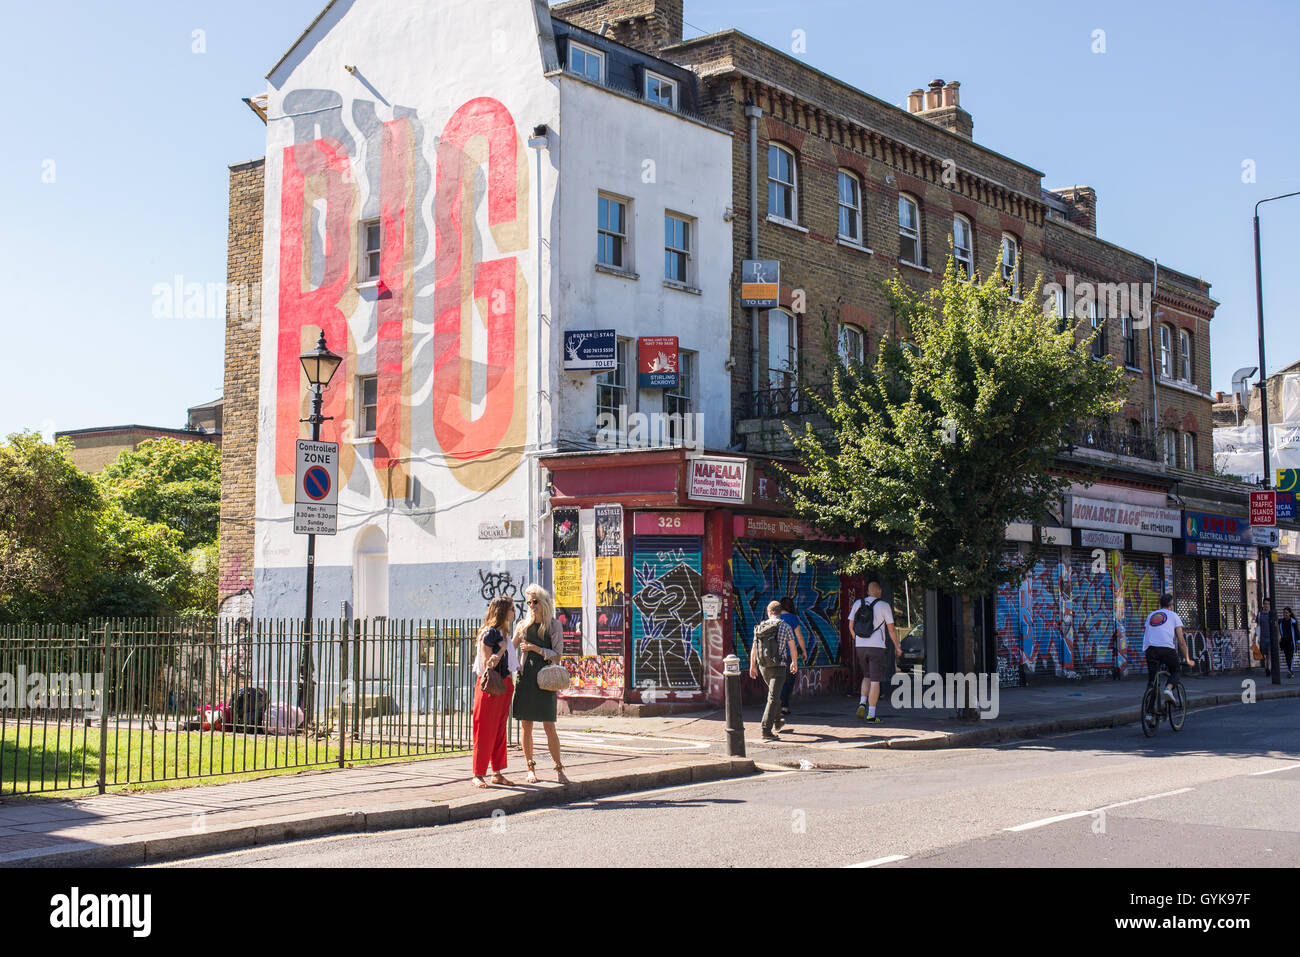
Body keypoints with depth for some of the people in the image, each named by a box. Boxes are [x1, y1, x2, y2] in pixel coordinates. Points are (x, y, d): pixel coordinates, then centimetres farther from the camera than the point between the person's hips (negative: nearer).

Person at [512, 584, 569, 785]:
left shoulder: (554, 626, 3)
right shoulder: (524, 625, 10)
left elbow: (556, 656, -2)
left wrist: (535, 648, -13)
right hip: (526, 678, 3)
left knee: (549, 727, -5)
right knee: (525, 725, 2)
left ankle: (559, 769, 5)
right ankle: (530, 768, 12)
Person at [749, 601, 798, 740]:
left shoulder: (760, 626, 4)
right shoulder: (785, 626, -5)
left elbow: (754, 648, 7)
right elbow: (792, 648, 2)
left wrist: (752, 666, 17)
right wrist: (794, 663, 19)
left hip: (763, 666, 5)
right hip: (778, 666, -5)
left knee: (775, 694, 26)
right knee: (773, 698, -8)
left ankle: (777, 722, 39)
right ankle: (766, 730, -17)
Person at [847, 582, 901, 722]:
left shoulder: (857, 604, 5)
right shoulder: (884, 606, -5)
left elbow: (851, 625, 9)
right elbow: (891, 629, -5)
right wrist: (897, 647, 6)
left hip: (860, 647, 4)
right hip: (877, 647, -4)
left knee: (867, 676, 22)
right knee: (875, 681, 0)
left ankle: (862, 703, 2)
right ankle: (871, 714, -3)